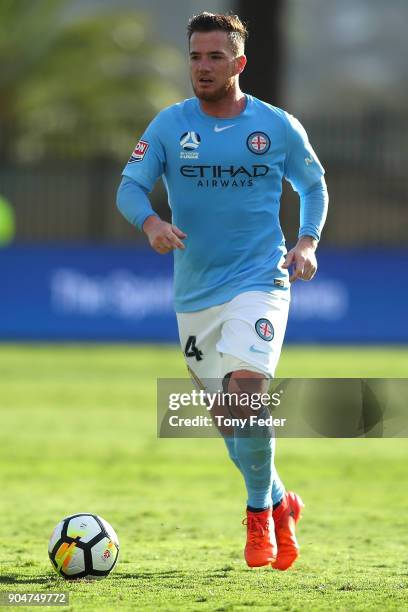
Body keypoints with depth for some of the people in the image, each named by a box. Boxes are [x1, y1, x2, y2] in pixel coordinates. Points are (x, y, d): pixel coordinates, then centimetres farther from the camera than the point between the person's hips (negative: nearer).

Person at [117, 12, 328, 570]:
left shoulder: (279, 127, 0)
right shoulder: (169, 125, 1)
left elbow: (313, 185, 15)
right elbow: (131, 186, -3)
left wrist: (307, 242, -1)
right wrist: (151, 222, -24)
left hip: (259, 279, -3)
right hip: (195, 291, 3)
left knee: (246, 389, -24)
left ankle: (261, 510, -5)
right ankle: (280, 504, 34)